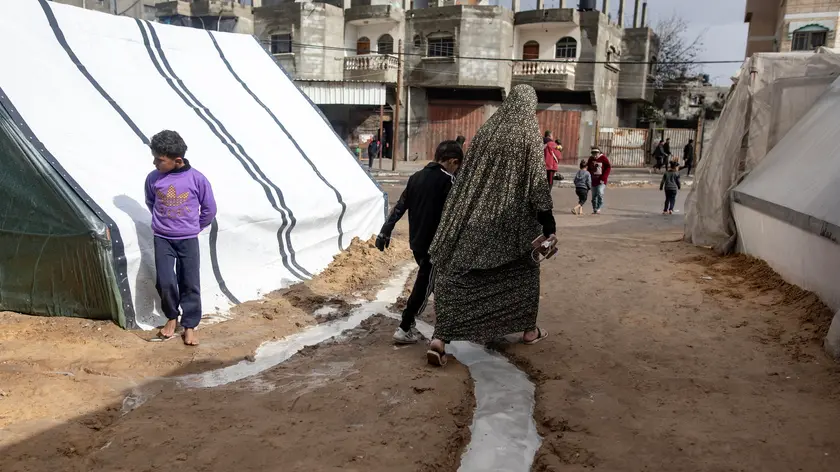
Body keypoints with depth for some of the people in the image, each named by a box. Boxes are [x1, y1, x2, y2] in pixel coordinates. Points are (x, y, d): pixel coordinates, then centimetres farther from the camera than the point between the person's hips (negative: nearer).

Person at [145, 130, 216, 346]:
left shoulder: (196, 179, -12)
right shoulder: (153, 178, -5)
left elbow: (209, 209, 0)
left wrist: (193, 227, 7)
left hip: (188, 240, -1)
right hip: (162, 239, 1)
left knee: (190, 284, 3)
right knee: (165, 282, -6)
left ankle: (190, 326, 16)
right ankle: (171, 318, 20)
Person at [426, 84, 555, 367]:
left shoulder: (486, 130, 7)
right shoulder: (529, 133, -6)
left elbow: (465, 176, 10)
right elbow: (538, 183, -11)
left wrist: (462, 216, 19)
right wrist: (549, 226, -9)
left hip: (476, 218, 3)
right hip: (514, 218, -3)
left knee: (459, 275, 1)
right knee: (525, 270, 20)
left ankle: (440, 338, -10)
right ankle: (529, 330, 33)